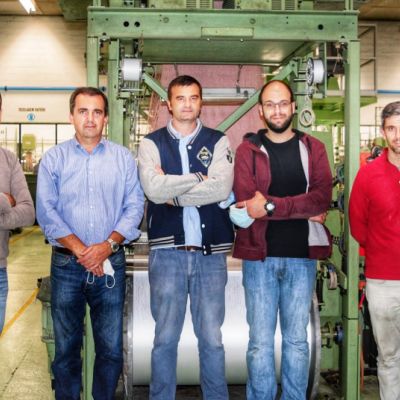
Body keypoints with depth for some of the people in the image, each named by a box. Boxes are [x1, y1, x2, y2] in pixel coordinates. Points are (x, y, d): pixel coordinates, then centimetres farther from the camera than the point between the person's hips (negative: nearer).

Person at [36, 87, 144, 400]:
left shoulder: (123, 158, 5)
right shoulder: (54, 159, 3)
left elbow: (134, 207, -1)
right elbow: (46, 212, -5)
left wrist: (106, 246, -14)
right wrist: (80, 250, -14)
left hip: (111, 263, 0)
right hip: (66, 265, 0)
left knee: (111, 349, 6)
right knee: (66, 348, 9)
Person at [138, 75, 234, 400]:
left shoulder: (218, 141, 6)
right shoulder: (152, 143, 5)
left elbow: (222, 188, -11)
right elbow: (153, 188, -12)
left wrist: (172, 193, -8)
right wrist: (199, 178, -7)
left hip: (211, 251, 1)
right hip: (167, 250, 0)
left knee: (212, 338, 9)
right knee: (165, 338, 9)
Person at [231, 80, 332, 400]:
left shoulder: (313, 148, 6)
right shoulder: (247, 150, 2)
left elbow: (323, 197, -9)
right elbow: (245, 201, -13)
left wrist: (270, 205, -18)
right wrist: (303, 209, -13)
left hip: (302, 256, 1)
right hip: (259, 256, -1)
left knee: (297, 339, 12)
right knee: (260, 342, 6)